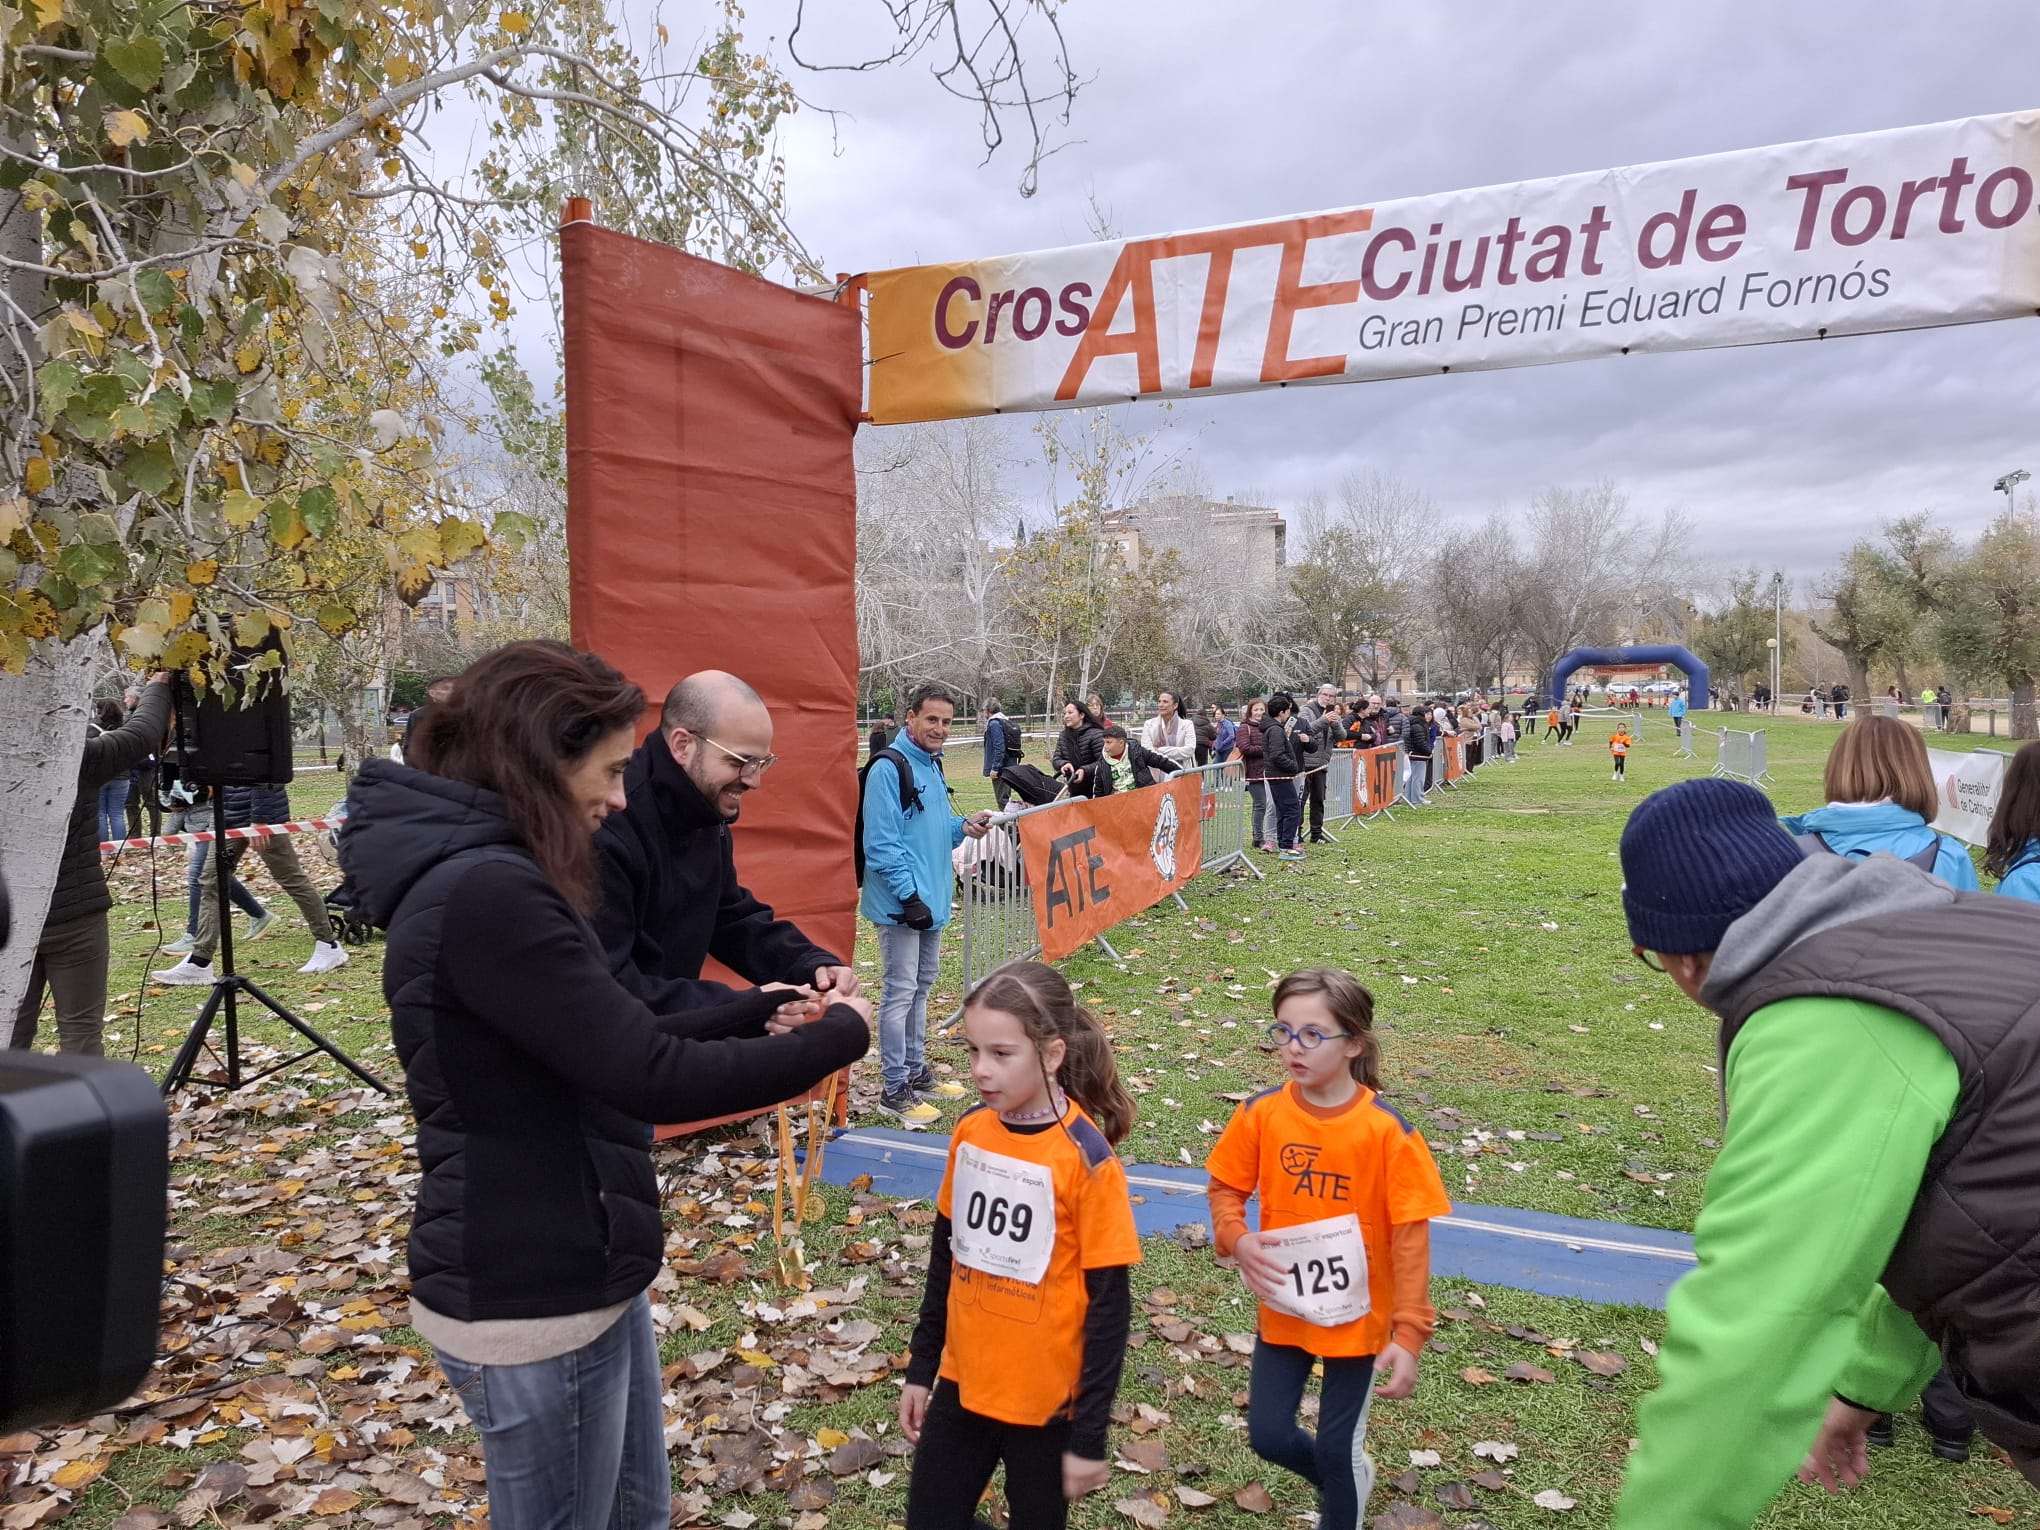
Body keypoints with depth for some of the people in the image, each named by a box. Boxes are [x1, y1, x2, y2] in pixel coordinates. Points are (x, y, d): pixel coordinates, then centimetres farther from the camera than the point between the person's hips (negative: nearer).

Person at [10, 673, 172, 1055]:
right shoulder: (78, 759, -15)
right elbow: (142, 732, -4)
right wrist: (157, 686, 14)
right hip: (73, 919, -5)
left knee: (13, 1030, 13)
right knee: (79, 1027, 5)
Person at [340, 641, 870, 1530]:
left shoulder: (488, 878, 7)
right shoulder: (487, 895, -26)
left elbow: (610, 1043, 12)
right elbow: (654, 1078, -28)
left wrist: (758, 1013, 5)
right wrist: (839, 1036, -15)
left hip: (579, 1275, 9)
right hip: (530, 1306, -9)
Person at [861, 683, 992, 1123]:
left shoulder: (933, 765, 12)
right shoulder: (888, 769, -15)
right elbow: (882, 843, -20)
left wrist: (962, 826, 2)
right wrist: (909, 895, -21)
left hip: (932, 898, 9)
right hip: (901, 902, -9)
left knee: (922, 985, 17)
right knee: (900, 990, -3)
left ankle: (916, 1071, 30)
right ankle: (895, 1090, 6)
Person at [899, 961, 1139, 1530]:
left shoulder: (1086, 1158, -20)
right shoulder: (970, 1131, -4)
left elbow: (1109, 1303, -15)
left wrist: (1090, 1435, -12)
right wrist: (920, 1366, 12)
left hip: (1045, 1399, -5)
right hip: (961, 1384, 5)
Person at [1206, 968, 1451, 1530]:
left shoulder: (1386, 1129, -21)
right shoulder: (1261, 1113, -13)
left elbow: (1410, 1235, -16)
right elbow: (1225, 1187, 1)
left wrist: (1409, 1332, -17)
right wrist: (1237, 1239, -19)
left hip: (1358, 1315, -3)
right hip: (1283, 1310, 3)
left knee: (1337, 1446, 10)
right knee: (1268, 1435, 11)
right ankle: (1349, 1479, 43)